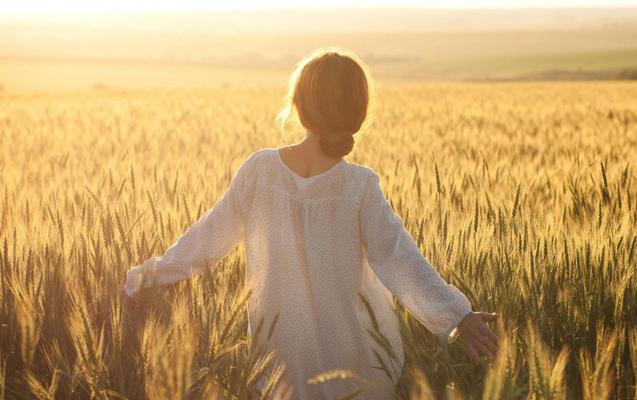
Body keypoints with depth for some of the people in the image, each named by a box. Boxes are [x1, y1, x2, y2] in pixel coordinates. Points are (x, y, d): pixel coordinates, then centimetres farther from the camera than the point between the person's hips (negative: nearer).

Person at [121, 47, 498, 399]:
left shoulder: (259, 169, -11)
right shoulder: (359, 186, -17)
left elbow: (213, 234, -3)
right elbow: (396, 257, -20)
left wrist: (155, 273, 10)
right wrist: (457, 315, -20)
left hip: (280, 349, 2)